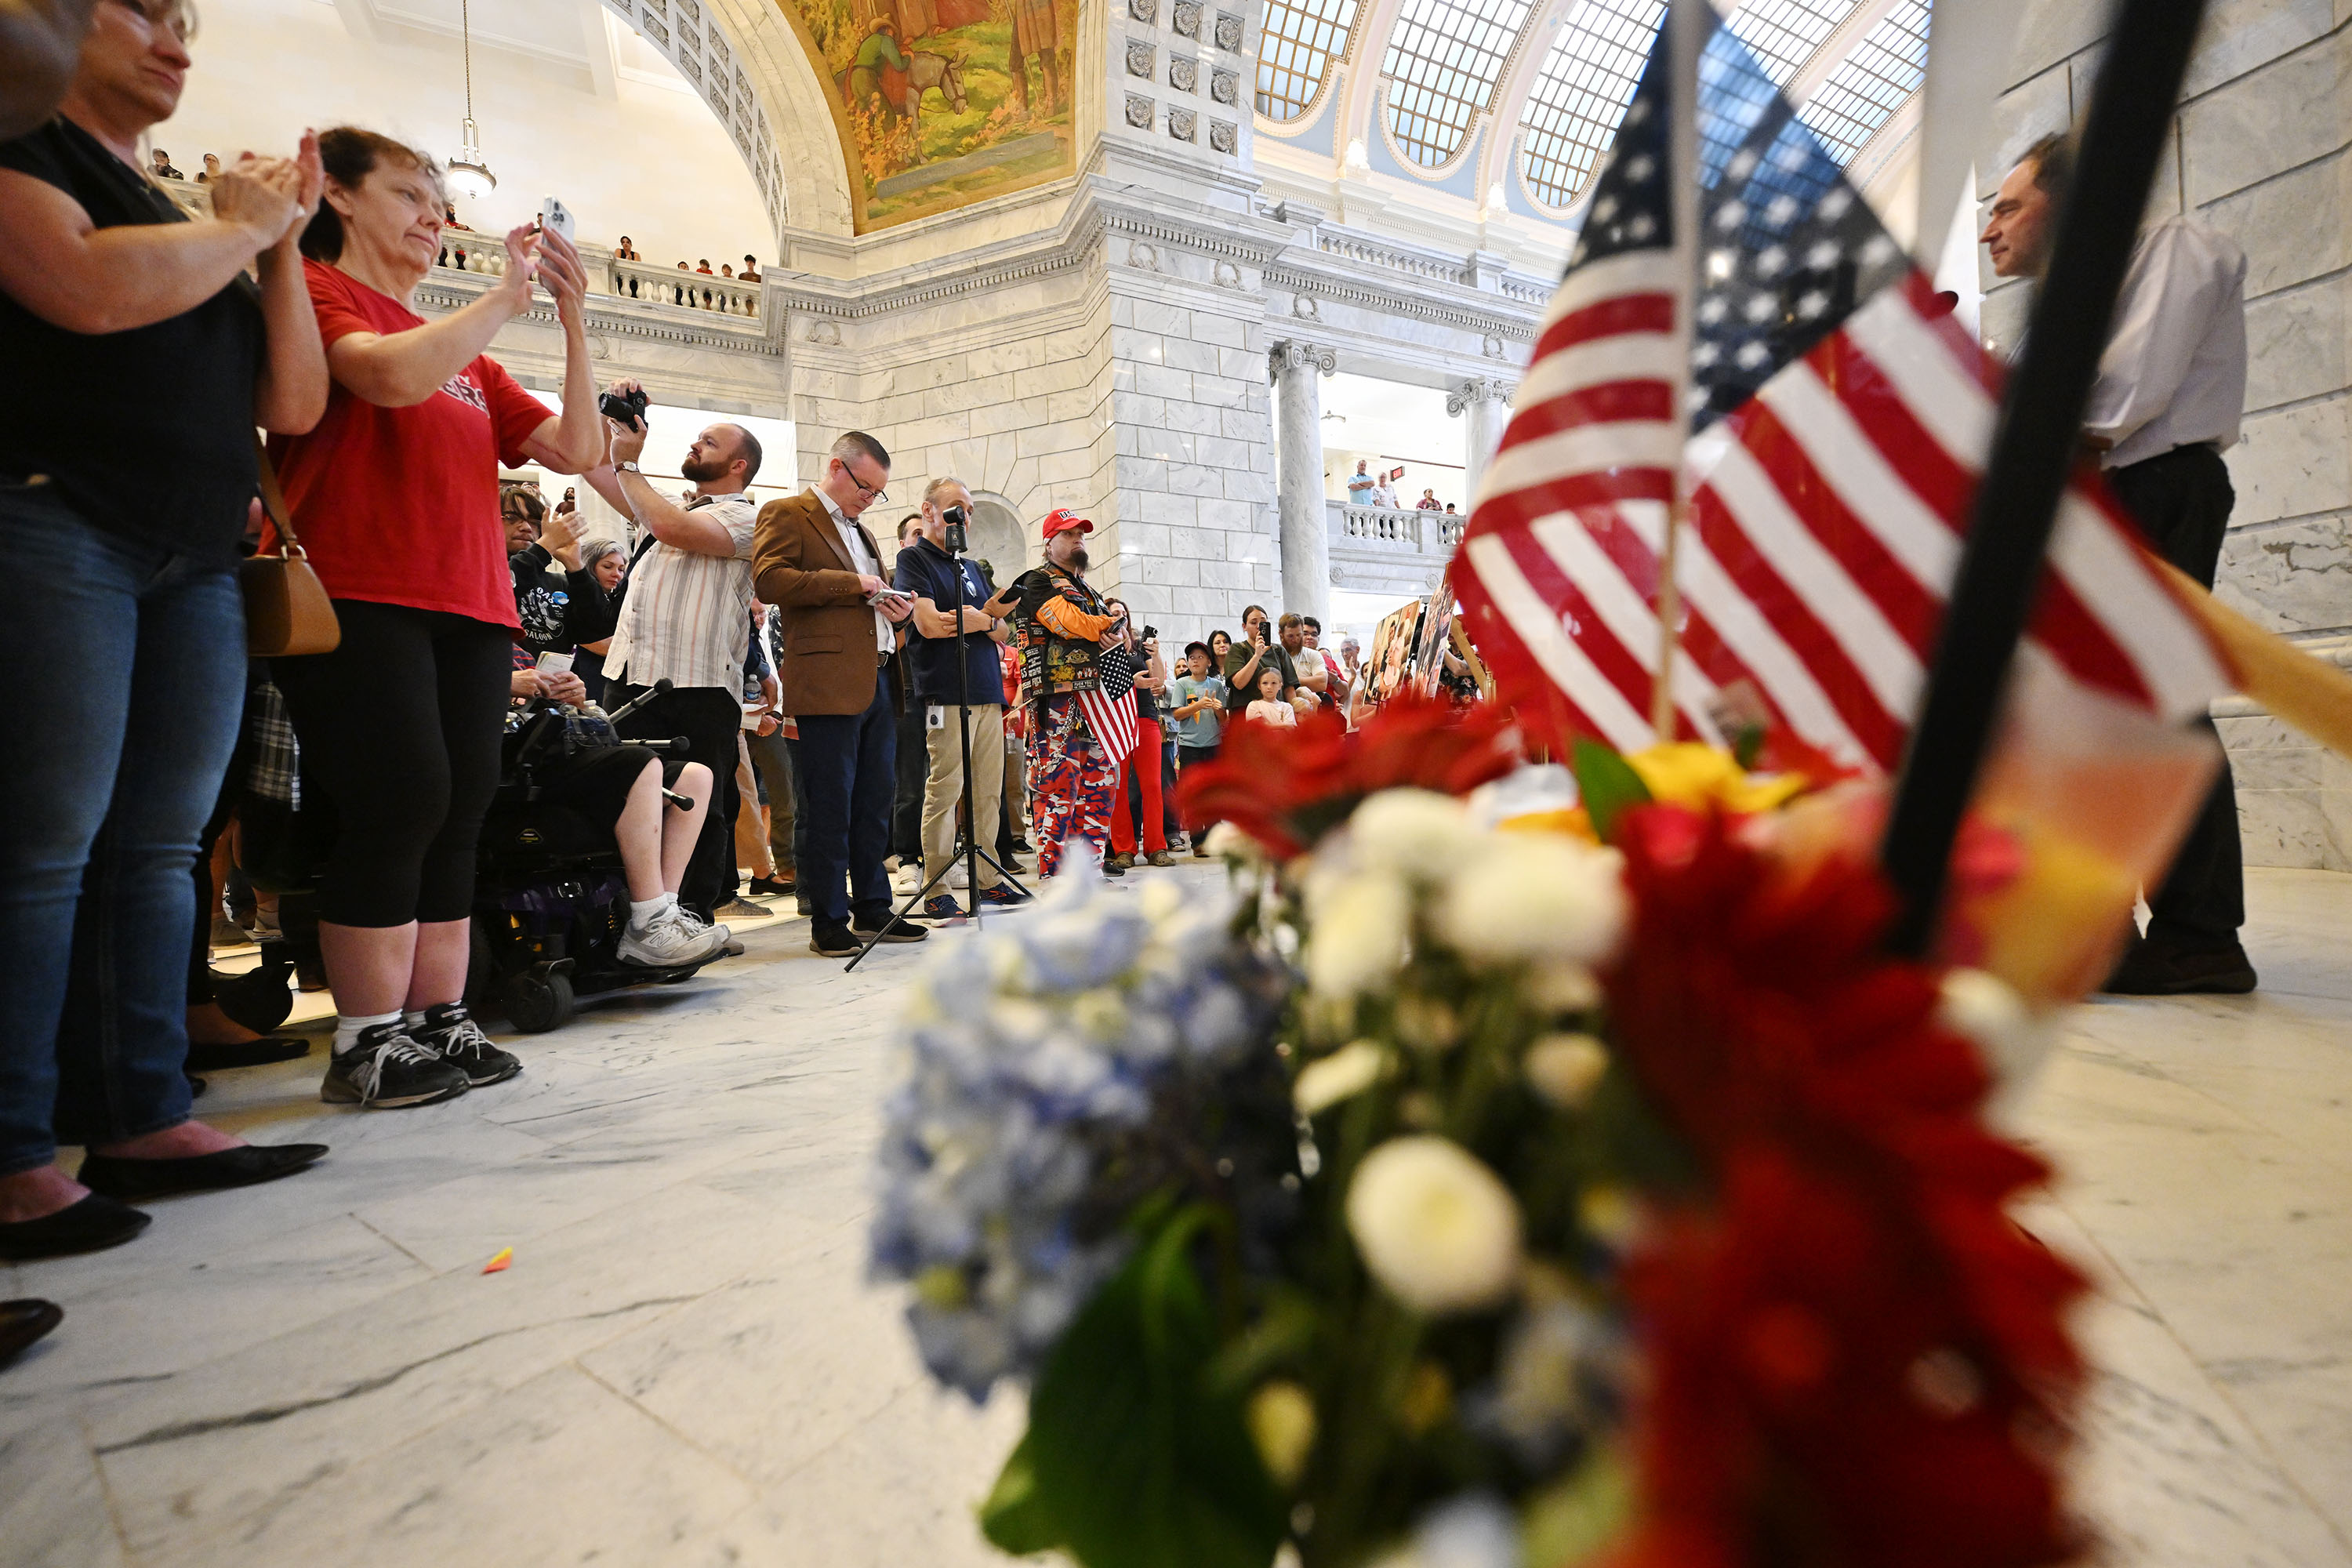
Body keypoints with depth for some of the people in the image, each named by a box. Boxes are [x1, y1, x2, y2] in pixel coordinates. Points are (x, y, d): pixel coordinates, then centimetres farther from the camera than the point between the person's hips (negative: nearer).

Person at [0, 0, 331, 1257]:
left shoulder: (195, 227, 26)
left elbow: (293, 406, 15)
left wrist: (281, 241, 9)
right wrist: (241, 224, 1)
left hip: (198, 561, 6)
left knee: (160, 847, 3)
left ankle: (142, 1119, 8)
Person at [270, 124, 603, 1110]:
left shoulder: (465, 350, 24)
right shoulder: (313, 293, 6)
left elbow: (574, 449, 15)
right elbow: (395, 376, -16)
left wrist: (572, 318, 9)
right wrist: (507, 296, -4)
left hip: (471, 606, 6)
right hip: (361, 598, -6)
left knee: (457, 814, 3)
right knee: (400, 805, -11)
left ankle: (438, 1024, 10)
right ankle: (367, 1046, 0)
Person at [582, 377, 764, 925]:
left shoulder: (743, 517, 0)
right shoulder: (664, 505, 26)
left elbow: (673, 529, -17)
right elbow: (590, 463, 30)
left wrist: (629, 461, -5)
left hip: (698, 686, -8)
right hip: (631, 677, 8)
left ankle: (694, 922, 5)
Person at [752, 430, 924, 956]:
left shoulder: (862, 532, 26)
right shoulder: (786, 514, 1)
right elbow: (769, 580, -14)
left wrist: (895, 610, 11)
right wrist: (850, 584, -13)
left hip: (879, 683, 8)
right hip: (828, 686, -8)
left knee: (874, 807, 11)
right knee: (829, 810, -4)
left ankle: (873, 909, 20)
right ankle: (829, 921, 5)